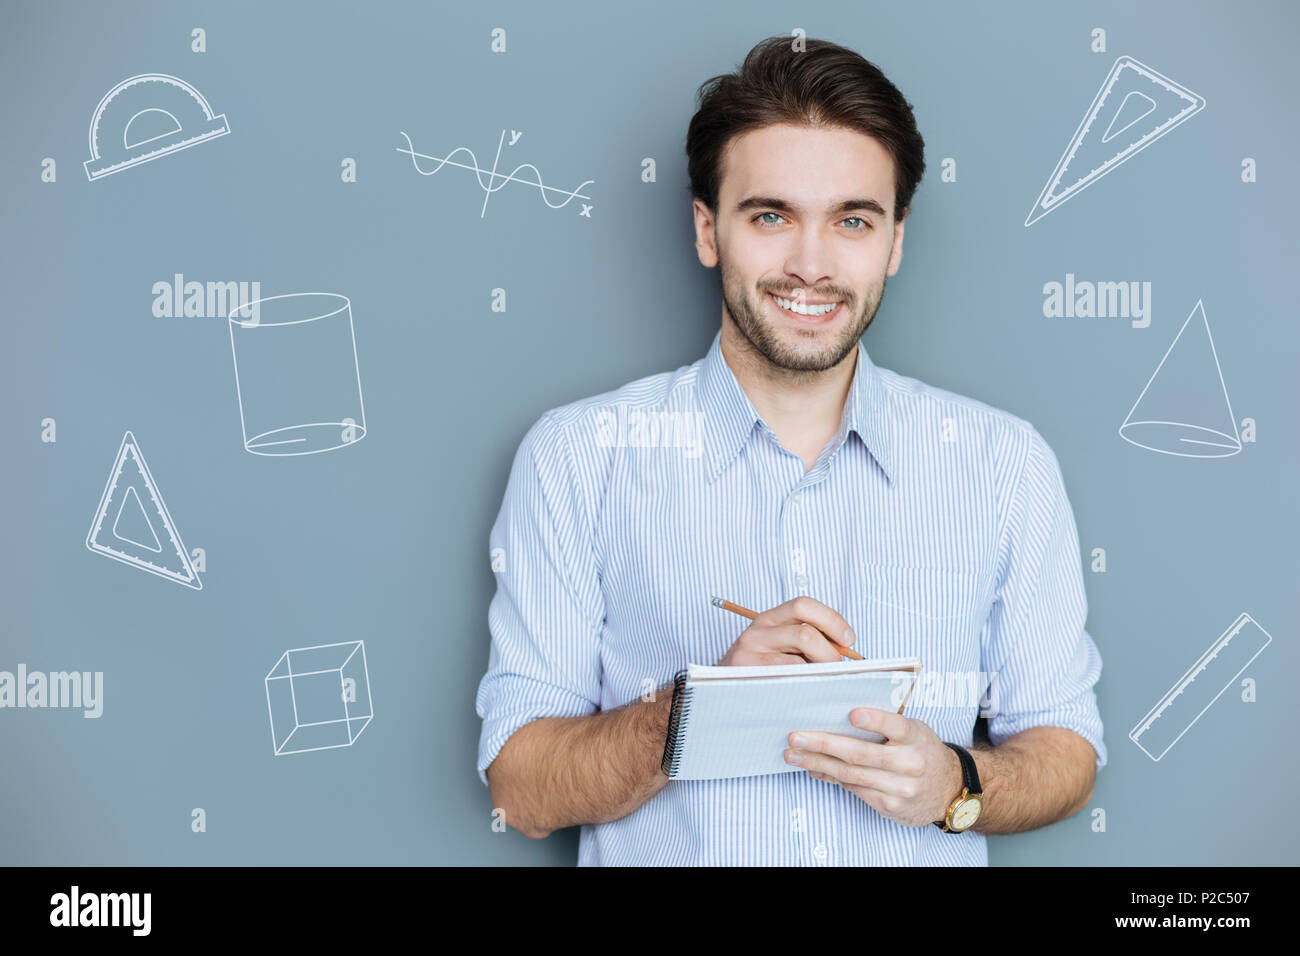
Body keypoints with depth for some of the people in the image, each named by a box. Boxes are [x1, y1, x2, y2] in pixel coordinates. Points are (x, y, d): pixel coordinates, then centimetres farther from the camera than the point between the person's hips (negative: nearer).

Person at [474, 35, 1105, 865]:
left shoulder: (1004, 462, 5)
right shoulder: (576, 456, -1)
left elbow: (1066, 749, 8)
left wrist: (954, 785, -11)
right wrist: (698, 703, -18)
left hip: (926, 847, 1)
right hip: (663, 855, -1)